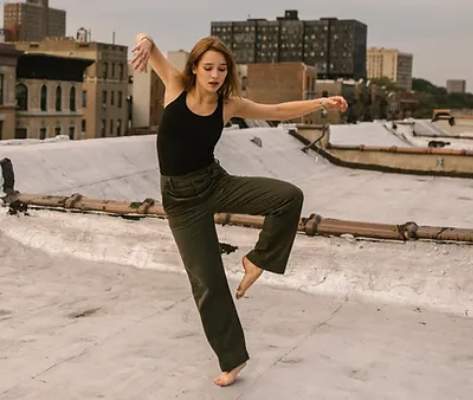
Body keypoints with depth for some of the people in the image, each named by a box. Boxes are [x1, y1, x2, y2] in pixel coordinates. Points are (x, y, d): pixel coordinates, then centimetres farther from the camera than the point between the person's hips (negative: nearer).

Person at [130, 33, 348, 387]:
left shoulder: (230, 104, -4)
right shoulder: (176, 85, -8)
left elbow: (279, 111, 3)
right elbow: (145, 42, -8)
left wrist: (321, 102, -6)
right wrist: (146, 43, -32)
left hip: (217, 183, 2)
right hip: (180, 197, -2)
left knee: (290, 196, -19)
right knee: (207, 281, 1)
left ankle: (257, 261, 2)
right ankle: (233, 359, 17)